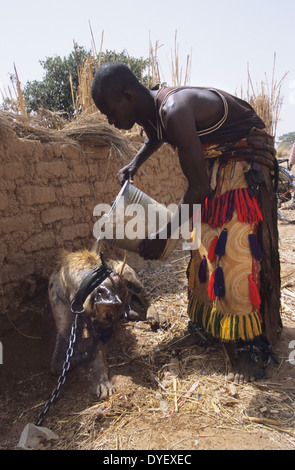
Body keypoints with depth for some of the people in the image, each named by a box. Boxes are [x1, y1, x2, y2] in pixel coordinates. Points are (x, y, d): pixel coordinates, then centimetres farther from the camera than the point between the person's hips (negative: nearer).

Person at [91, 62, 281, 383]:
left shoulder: (174, 110, -34)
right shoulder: (147, 112, -5)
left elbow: (198, 186, -30)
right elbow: (154, 139, 22)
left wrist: (163, 236, -23)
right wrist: (134, 164, 2)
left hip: (246, 157, -9)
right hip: (215, 159, 9)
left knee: (237, 250, -14)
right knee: (208, 240, 10)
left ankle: (252, 349, -2)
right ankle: (208, 322, 26)